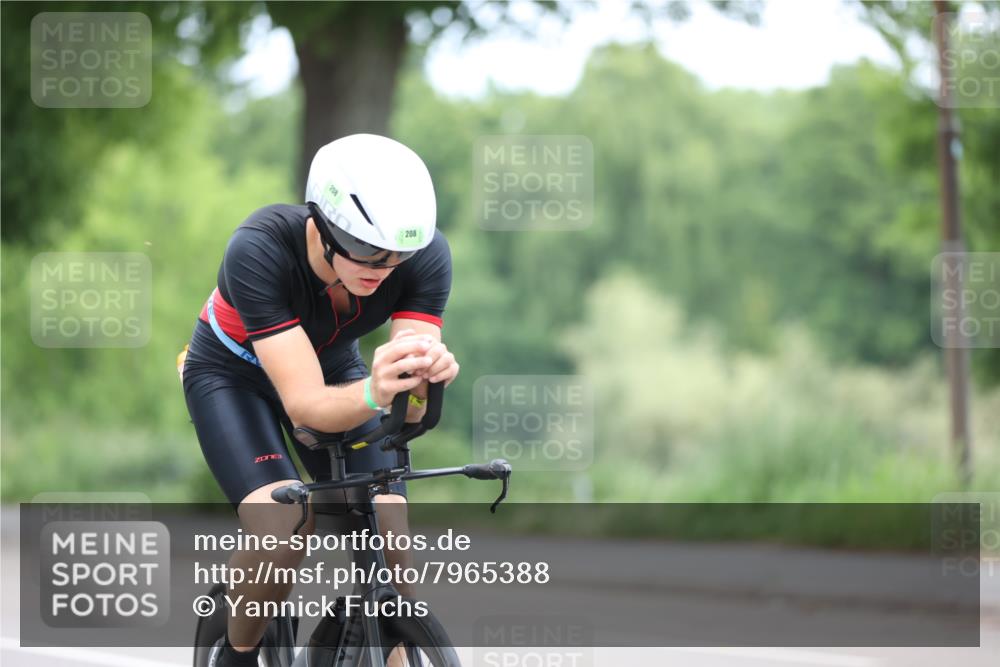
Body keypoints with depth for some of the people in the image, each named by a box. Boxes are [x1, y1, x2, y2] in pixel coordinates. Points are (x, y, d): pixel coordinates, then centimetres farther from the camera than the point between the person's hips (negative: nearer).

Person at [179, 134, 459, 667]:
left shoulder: (425, 254, -29)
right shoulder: (258, 250, -39)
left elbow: (413, 410, -32)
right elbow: (306, 404, -42)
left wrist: (427, 378, -55)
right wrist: (374, 393, -63)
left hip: (335, 366, 3)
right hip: (234, 375, -3)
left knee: (391, 546, -16)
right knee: (282, 532, -28)